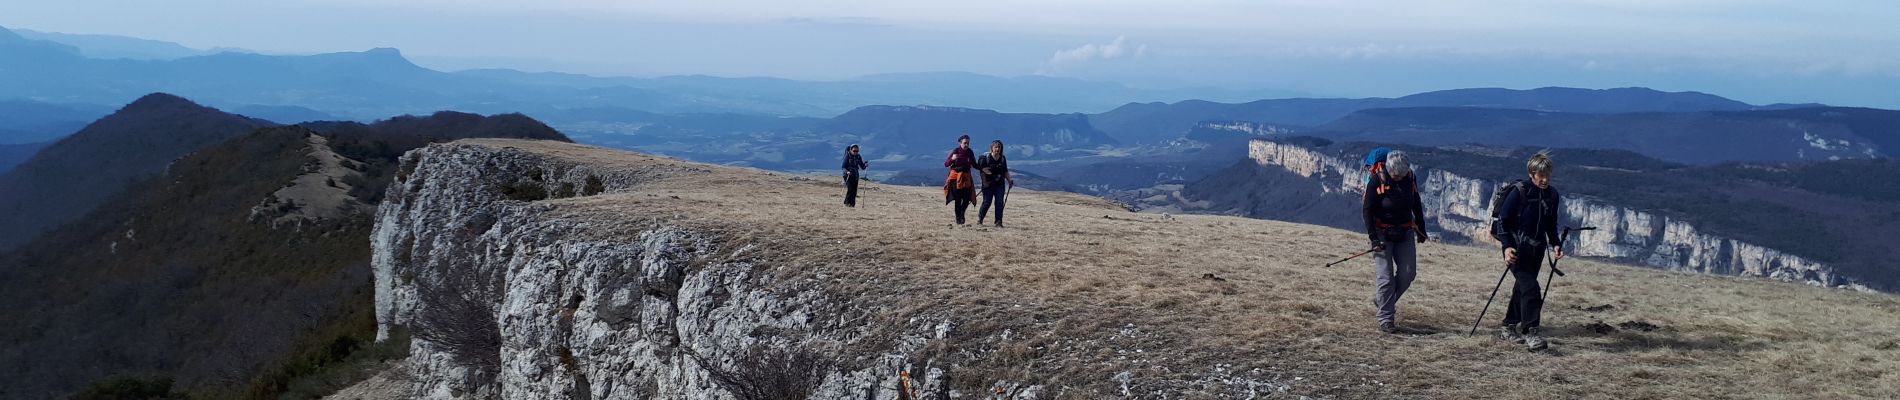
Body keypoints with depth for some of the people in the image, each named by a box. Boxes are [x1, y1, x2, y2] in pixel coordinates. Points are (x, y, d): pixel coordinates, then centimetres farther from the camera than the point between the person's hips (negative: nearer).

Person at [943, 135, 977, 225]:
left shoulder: (970, 152, 4)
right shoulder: (955, 151, -7)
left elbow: (974, 164, 13)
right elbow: (945, 164, -10)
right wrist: (952, 159, -30)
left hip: (966, 177, 4)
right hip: (956, 176, -4)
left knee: (967, 197, -4)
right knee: (958, 199, -5)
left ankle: (962, 212, 24)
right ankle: (958, 218, 6)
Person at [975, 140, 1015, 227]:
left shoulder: (1003, 159, 8)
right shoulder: (985, 157, -6)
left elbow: (1005, 172, 16)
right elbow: (982, 170, -8)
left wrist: (1009, 180, 6)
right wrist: (984, 182, -15)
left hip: (1000, 184, 4)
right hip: (989, 184, -4)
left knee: (999, 203, -3)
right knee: (987, 202, -1)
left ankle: (998, 222, 2)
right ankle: (979, 219, 20)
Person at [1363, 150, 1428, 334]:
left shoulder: (1410, 178, -4)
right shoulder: (1377, 180, -17)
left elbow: (1416, 205, 13)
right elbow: (1367, 210, -13)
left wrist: (1421, 229, 18)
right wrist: (1373, 237, -19)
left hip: (1405, 232, 4)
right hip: (1382, 233, -4)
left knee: (1408, 273, 0)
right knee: (1385, 277, -8)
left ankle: (1383, 302, 21)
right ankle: (1385, 319, -1)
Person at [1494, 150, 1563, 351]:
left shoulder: (1552, 195, 6)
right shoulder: (1519, 193, -12)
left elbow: (1551, 225, 18)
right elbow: (1503, 220, -10)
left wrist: (1556, 244, 4)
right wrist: (1507, 246, -19)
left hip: (1537, 249, 6)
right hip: (1516, 249, -6)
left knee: (1522, 288, 12)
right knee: (1530, 288, -18)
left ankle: (1509, 327, 25)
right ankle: (1530, 333, -20)